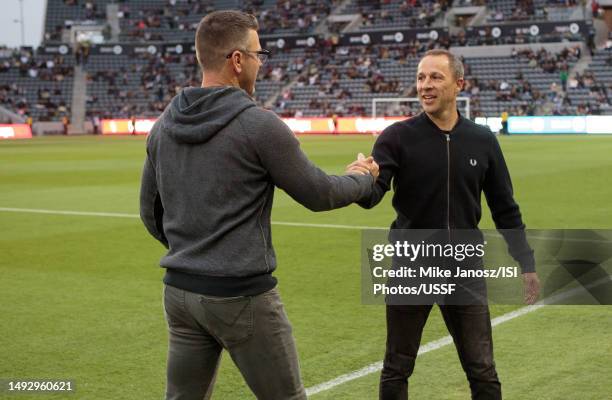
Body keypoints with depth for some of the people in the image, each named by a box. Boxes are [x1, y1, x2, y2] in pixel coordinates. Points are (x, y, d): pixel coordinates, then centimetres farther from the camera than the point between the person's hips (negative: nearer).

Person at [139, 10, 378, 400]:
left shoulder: (164, 126, 6)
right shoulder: (260, 124, -14)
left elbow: (151, 212, 14)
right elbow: (319, 194, -5)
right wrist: (363, 177, 15)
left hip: (180, 291, 7)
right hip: (242, 296, -7)